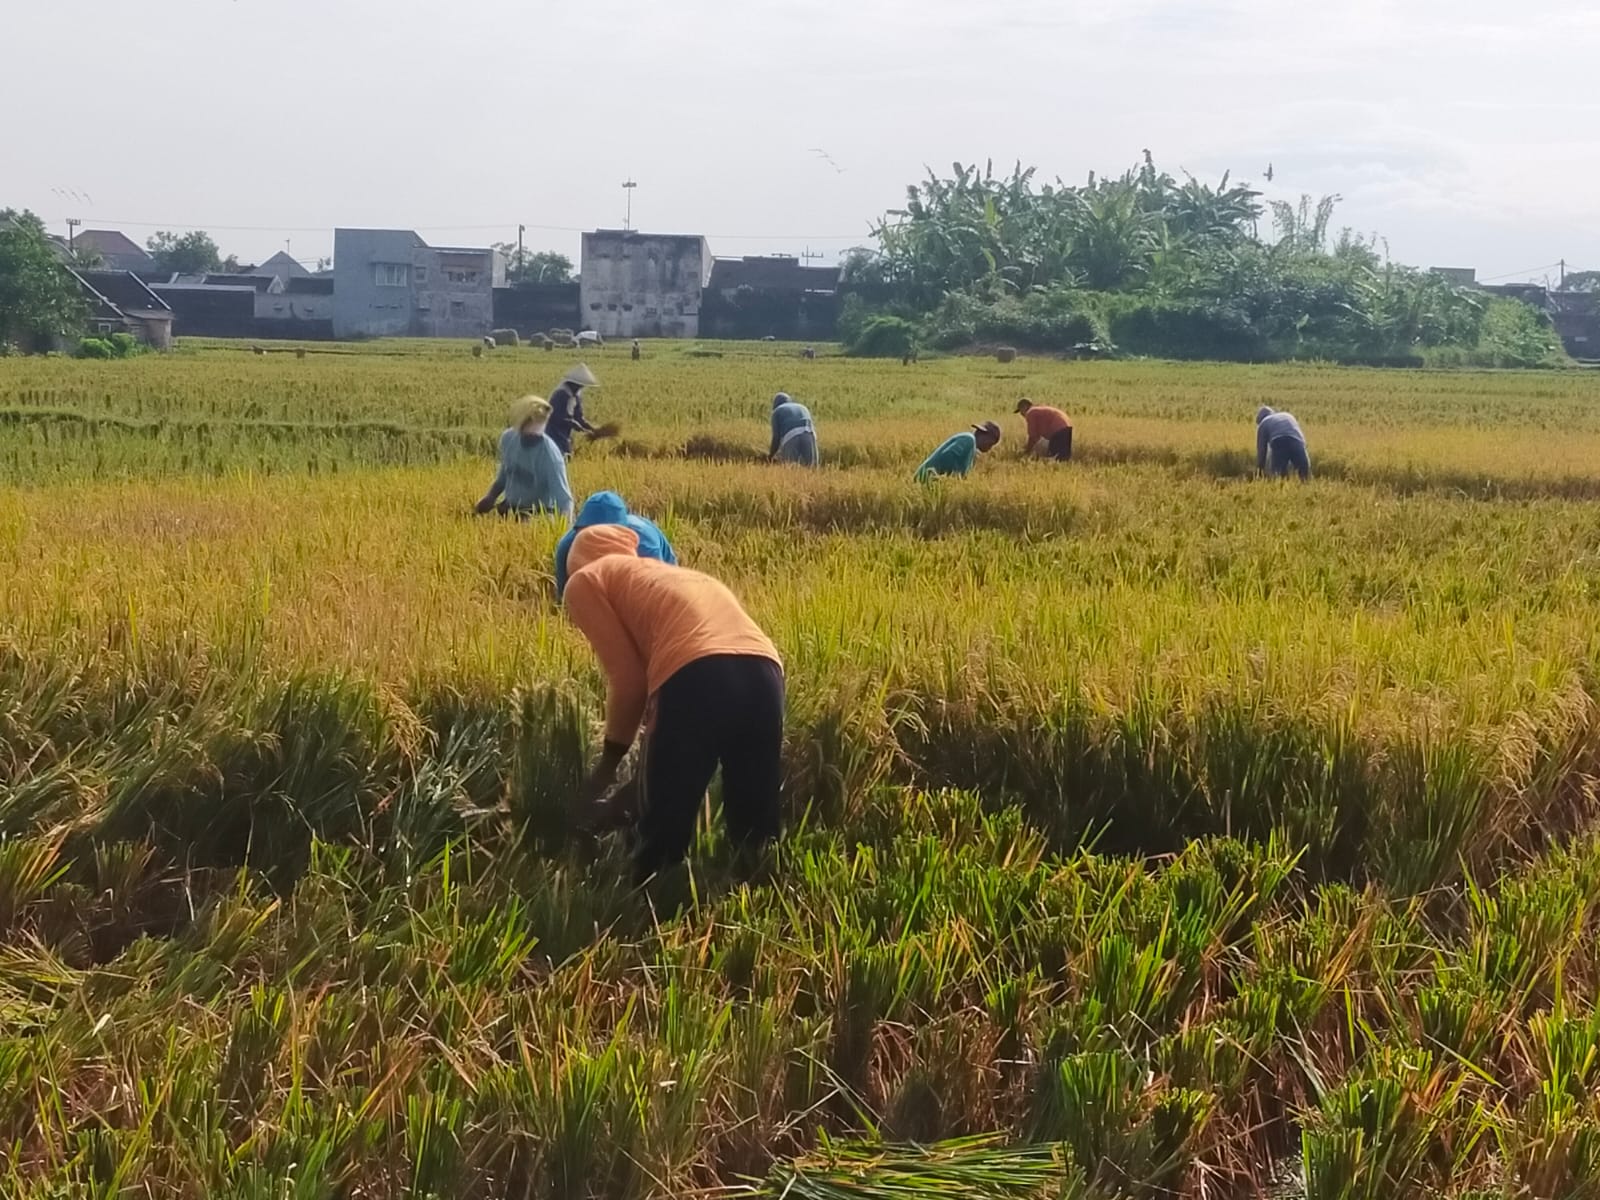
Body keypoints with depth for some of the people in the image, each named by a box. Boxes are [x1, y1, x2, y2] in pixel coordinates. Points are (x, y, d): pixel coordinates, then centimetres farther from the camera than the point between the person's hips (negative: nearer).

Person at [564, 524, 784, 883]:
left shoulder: (586, 582, 21)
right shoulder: (673, 575, 41)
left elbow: (628, 678, 9)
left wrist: (608, 764, 23)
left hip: (696, 676, -6)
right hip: (763, 671, 6)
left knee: (662, 840, 8)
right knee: (756, 835, 18)